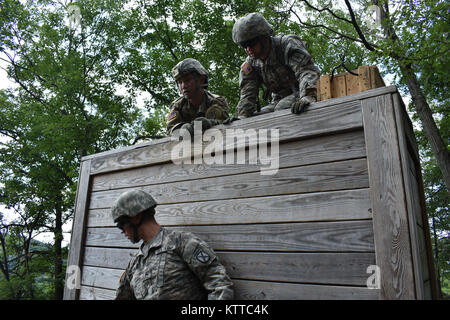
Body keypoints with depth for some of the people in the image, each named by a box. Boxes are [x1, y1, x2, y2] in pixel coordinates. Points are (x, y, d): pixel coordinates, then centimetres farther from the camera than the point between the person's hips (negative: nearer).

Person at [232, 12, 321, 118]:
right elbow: (247, 95, -7)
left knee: (281, 109, -34)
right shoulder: (250, 64, -1)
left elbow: (307, 70, -31)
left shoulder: (288, 45, -17)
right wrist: (242, 118, -26)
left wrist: (307, 97, -51)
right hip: (279, 100, 6)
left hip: (300, 94, -6)